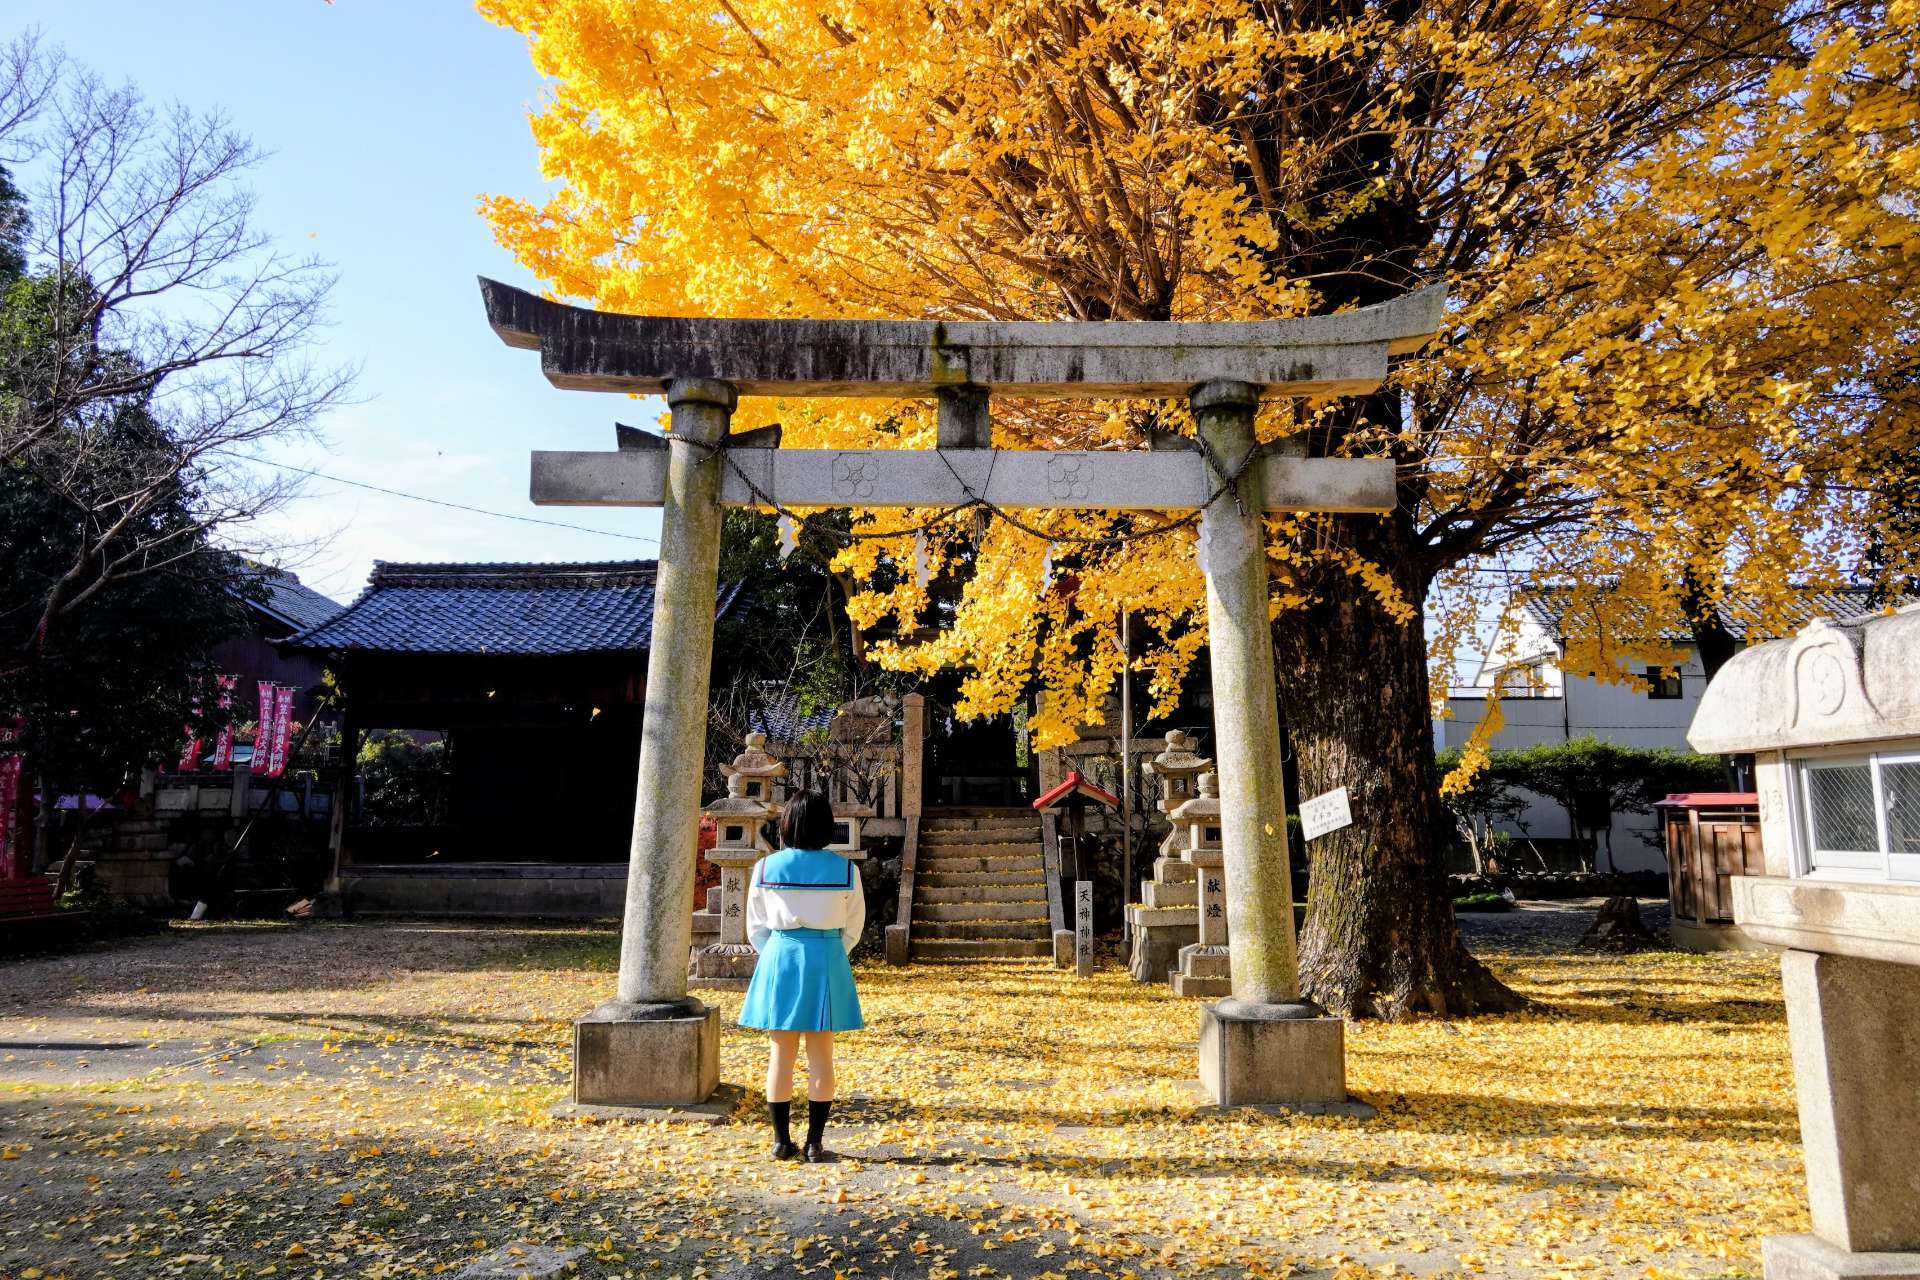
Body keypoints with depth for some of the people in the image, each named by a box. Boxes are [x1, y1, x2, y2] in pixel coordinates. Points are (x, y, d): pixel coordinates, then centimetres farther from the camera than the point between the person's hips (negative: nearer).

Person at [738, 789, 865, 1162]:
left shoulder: (766, 868, -5)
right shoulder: (845, 870, -6)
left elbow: (757, 928, 3)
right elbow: (852, 928, 4)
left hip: (779, 959, 1)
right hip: (826, 962, 0)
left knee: (780, 1056, 10)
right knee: (820, 1058, 9)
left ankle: (782, 1141, 17)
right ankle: (815, 1144, 13)